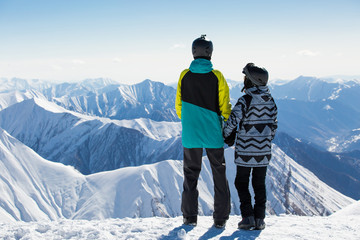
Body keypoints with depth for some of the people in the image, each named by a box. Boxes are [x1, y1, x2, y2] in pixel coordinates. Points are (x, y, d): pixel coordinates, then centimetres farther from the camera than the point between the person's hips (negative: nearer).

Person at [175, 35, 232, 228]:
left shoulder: (184, 75, -3)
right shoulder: (217, 77, -7)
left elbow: (179, 105, 5)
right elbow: (225, 107, -4)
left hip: (190, 134, 1)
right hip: (213, 134, -1)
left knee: (191, 174, 13)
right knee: (219, 175, 9)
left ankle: (190, 216, 14)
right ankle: (220, 218, 11)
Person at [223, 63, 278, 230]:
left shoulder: (245, 100, -16)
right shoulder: (270, 100, 3)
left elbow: (232, 121, -14)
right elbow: (274, 125, 10)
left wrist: (227, 136, 5)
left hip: (245, 151, -5)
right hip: (263, 151, 5)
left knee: (241, 183, 8)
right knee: (259, 184, 12)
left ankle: (248, 217, 3)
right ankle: (259, 219, 12)